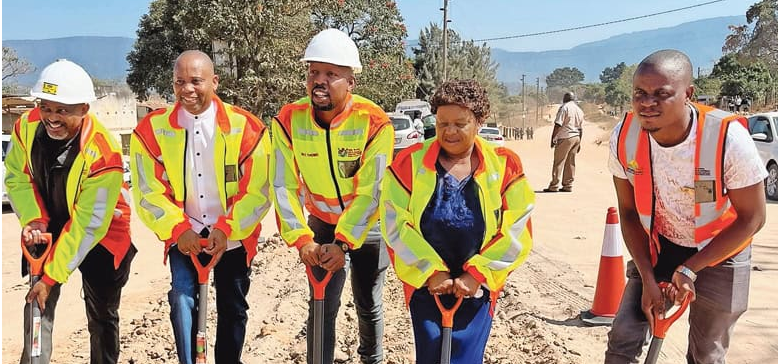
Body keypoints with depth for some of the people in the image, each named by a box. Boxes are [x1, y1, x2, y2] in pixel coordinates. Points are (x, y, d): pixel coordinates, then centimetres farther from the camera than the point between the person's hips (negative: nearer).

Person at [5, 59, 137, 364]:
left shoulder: (103, 154, -33)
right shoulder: (27, 127, -18)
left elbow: (87, 225, -28)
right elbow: (16, 177, -2)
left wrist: (51, 277, -26)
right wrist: (33, 219, -20)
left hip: (100, 235, -4)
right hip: (49, 227, 4)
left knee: (102, 314, 6)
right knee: (38, 304, -3)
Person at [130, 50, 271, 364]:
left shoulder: (245, 127, -12)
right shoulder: (152, 129, -8)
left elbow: (258, 191, -11)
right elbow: (149, 192, -7)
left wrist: (226, 230, -20)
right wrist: (179, 230, -19)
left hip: (233, 238, 0)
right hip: (183, 235, 0)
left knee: (232, 308, 12)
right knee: (182, 298, -17)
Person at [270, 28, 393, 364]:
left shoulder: (374, 123, -25)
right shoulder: (289, 121, -18)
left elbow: (371, 192, -24)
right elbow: (284, 186, -16)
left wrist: (344, 243, -27)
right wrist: (301, 239, -24)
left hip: (368, 226, -1)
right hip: (321, 224, 1)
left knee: (368, 305, 15)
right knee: (322, 306, -1)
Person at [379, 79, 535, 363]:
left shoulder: (504, 166, -3)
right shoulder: (409, 163, -4)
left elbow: (516, 229, -5)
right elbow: (396, 222, -8)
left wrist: (478, 274, -12)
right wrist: (431, 271, -13)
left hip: (477, 286, 0)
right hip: (424, 283, 0)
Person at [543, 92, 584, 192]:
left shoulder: (564, 108, -6)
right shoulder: (579, 110, 16)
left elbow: (558, 125, -14)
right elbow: (581, 128, 18)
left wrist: (553, 138, -11)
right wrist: (579, 143, 23)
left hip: (565, 138, -7)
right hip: (576, 138, 7)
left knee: (558, 162, -5)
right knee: (570, 163, 10)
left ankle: (554, 186, -6)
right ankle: (568, 186, 11)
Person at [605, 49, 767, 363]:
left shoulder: (728, 138, -30)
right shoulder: (624, 137, -21)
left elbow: (752, 218, -19)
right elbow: (629, 212, -7)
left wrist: (689, 269, -20)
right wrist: (648, 279, -11)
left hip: (718, 253, -2)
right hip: (658, 247, 2)